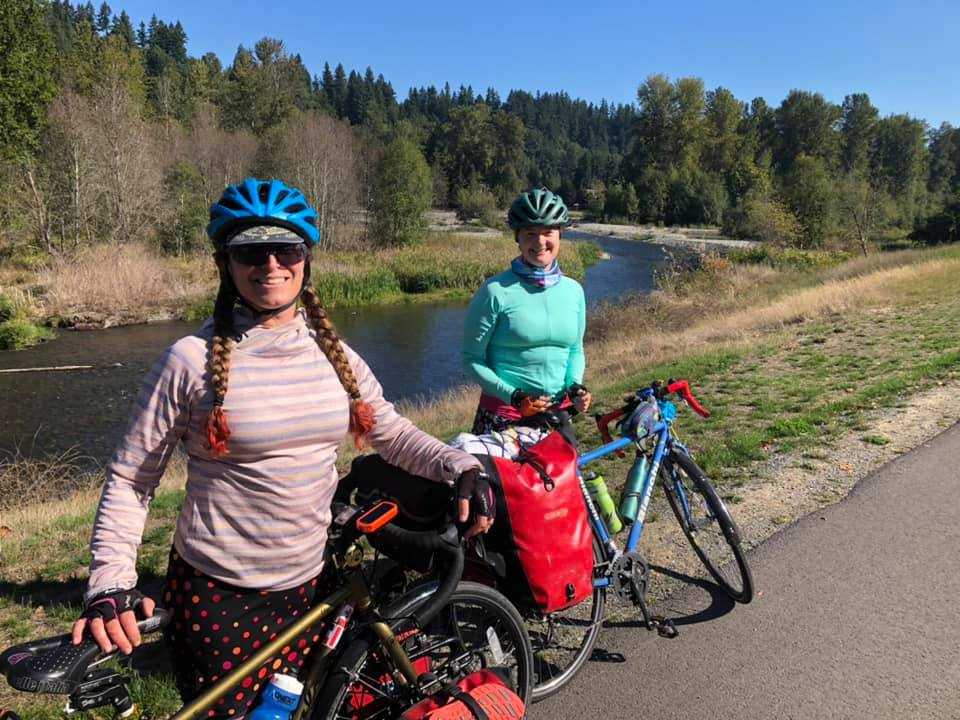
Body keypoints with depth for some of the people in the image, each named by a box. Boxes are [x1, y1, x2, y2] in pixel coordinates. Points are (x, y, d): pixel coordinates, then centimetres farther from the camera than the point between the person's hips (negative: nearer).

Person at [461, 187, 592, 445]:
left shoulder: (573, 290, 4)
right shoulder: (496, 291, -11)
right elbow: (472, 358, -8)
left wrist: (576, 386, -4)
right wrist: (514, 396, -18)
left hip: (557, 414, 4)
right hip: (502, 416, -4)